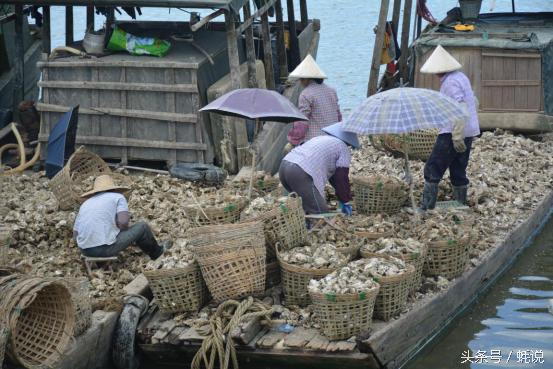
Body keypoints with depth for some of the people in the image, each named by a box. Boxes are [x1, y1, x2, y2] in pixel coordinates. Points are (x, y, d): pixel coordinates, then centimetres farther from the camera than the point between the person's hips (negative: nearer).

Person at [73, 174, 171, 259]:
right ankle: (156, 252, 38)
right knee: (142, 227, 14)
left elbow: (75, 235, 13)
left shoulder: (85, 204, 16)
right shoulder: (118, 197, 4)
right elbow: (123, 222, -14)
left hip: (85, 250, 6)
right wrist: (122, 229, 10)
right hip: (106, 248, -6)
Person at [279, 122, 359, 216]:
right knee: (320, 213, -7)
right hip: (301, 173, -9)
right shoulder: (343, 148, 10)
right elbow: (342, 178, 7)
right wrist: (345, 202, 18)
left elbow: (332, 173, 42)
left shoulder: (321, 138, 36)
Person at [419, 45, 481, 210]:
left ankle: (427, 206, -4)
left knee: (432, 169, -4)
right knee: (458, 171, 16)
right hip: (469, 132, 10)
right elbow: (474, 103, 21)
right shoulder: (461, 77, 13)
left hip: (452, 133, -9)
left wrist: (457, 137, -26)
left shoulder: (450, 82, -17)